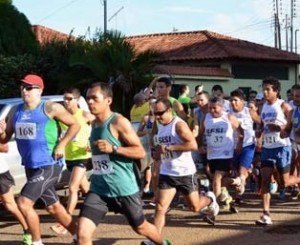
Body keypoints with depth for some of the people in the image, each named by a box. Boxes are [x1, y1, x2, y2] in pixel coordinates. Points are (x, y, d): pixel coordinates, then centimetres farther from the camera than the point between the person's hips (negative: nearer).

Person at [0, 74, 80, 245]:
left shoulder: (50, 108, -11)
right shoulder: (15, 112, 8)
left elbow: (75, 125, -6)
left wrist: (62, 144, -15)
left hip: (49, 165, -7)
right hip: (31, 167, 8)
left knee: (24, 203, -14)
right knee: (53, 206, 16)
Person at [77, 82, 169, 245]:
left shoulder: (119, 122, -13)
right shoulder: (94, 123, 9)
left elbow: (141, 152, -16)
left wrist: (113, 149, -25)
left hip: (123, 188, -5)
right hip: (98, 189, 6)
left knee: (140, 227, 18)